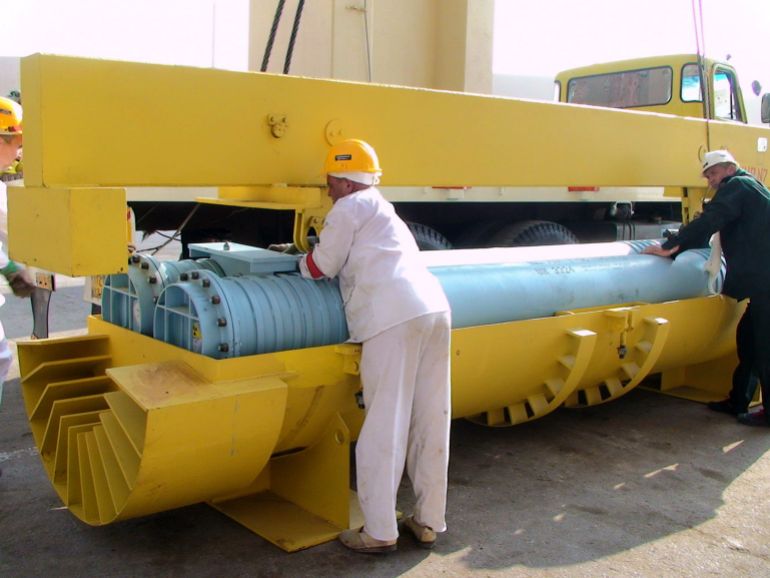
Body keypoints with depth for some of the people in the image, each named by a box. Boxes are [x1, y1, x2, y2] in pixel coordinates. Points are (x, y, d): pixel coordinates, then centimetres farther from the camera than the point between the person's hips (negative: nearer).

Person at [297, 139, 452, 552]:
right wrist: (318, 248, 32)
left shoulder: (349, 208, 6)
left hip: (393, 317, -8)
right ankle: (428, 522, 20)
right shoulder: (384, 210, 31)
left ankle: (379, 532, 3)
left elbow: (322, 267, 7)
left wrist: (300, 261, 27)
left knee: (383, 428, -3)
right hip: (434, 309, 9)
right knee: (431, 423, 11)